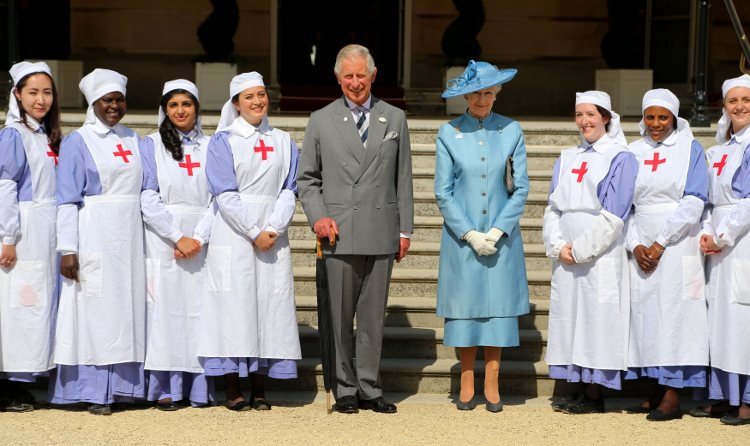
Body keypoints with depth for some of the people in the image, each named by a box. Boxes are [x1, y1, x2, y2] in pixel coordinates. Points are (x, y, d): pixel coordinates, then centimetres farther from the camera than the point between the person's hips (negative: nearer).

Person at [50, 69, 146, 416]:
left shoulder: (132, 140, 13)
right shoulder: (77, 142, -2)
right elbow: (67, 201, -7)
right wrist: (67, 250, -14)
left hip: (129, 239, 5)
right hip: (94, 239, -5)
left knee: (126, 307, 5)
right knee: (94, 310, -3)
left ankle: (120, 384, 12)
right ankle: (93, 391, 1)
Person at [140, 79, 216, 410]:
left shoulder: (210, 147, 12)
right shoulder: (151, 145, 6)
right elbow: (148, 199, -2)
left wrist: (199, 237, -9)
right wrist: (178, 237, -11)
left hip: (202, 243, 2)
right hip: (163, 241, -2)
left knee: (199, 308, -1)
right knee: (165, 308, -5)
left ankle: (200, 388, 2)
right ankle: (165, 389, -3)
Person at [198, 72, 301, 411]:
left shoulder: (283, 142, 12)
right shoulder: (223, 141, 2)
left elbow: (289, 190, 5)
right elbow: (226, 195, -6)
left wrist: (274, 228, -10)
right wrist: (254, 233, -12)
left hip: (273, 237, 3)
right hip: (233, 236, -3)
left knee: (270, 304, 2)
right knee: (235, 304, -4)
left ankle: (259, 388, 8)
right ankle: (232, 389, 2)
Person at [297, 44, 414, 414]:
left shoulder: (395, 119, 12)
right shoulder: (321, 121, 8)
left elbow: (403, 179, 11)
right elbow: (307, 178, 10)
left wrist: (405, 230, 7)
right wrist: (317, 217, -6)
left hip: (381, 234, 1)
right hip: (340, 234, -1)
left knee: (373, 316, 5)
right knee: (340, 316, 2)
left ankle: (369, 389, 12)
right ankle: (345, 390, 11)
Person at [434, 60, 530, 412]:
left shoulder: (511, 131, 2)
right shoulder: (448, 134, 0)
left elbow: (521, 188, 2)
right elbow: (443, 192, -1)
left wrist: (497, 231, -8)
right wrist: (470, 234, -9)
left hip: (502, 234, 1)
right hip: (461, 234, -1)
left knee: (498, 304, 2)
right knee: (465, 305, 2)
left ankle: (492, 386, 10)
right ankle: (466, 386, 11)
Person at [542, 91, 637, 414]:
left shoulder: (620, 159, -1)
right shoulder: (567, 159, 17)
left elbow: (612, 215, -9)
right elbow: (553, 206, 12)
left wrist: (582, 249, -12)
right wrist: (558, 246, -3)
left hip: (601, 256, -6)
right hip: (567, 256, 6)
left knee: (596, 316, -5)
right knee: (568, 316, 5)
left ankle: (594, 396, -1)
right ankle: (579, 388, 11)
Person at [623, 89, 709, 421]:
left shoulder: (690, 149, 1)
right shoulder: (634, 152, 11)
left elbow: (694, 202, -7)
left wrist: (661, 243, -12)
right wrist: (635, 245, -5)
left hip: (676, 244, -4)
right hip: (642, 248, 4)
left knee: (673, 313, -6)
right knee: (645, 313, 3)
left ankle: (672, 396, -4)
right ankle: (657, 389, 10)